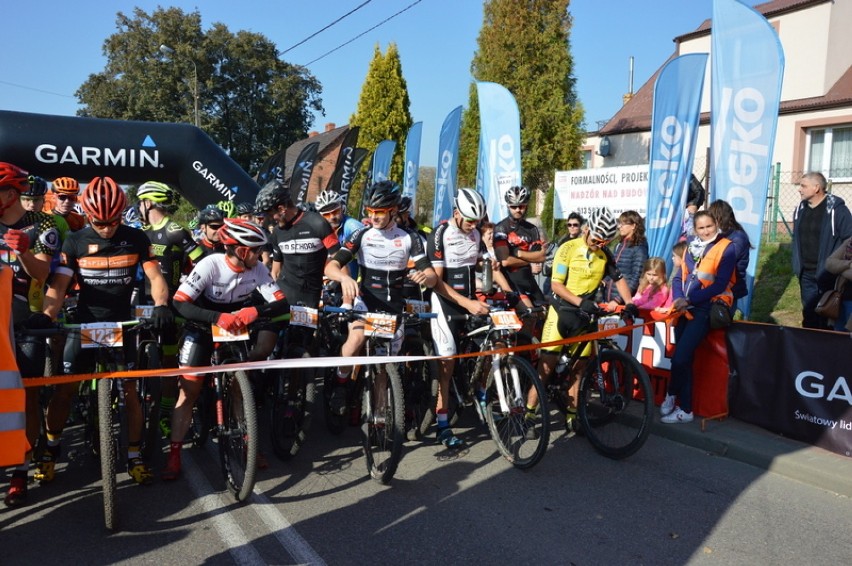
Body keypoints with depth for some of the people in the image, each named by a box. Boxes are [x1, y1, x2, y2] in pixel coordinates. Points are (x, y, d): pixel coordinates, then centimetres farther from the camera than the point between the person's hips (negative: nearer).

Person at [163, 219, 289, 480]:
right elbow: (180, 303, -31)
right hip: (202, 328, -3)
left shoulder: (258, 269, -17)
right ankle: (174, 454, 3)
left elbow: (282, 304, -23)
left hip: (235, 329, 3)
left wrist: (253, 311, -43)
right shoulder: (210, 265, -26)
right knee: (189, 391, -6)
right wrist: (218, 317, -46)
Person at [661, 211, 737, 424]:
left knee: (679, 358, -13)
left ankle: (671, 396, 9)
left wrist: (689, 300, -17)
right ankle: (685, 410, 18)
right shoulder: (690, 248, 14)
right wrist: (678, 300, -7)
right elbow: (679, 277, 12)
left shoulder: (726, 248, -5)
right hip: (686, 309, 6)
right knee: (684, 359, 6)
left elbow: (720, 285, -13)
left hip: (707, 309, -6)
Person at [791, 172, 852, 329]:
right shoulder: (800, 209, 7)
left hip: (828, 274, -5)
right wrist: (797, 264, 11)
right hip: (806, 274, 5)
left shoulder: (837, 209, -12)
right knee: (808, 313, 12)